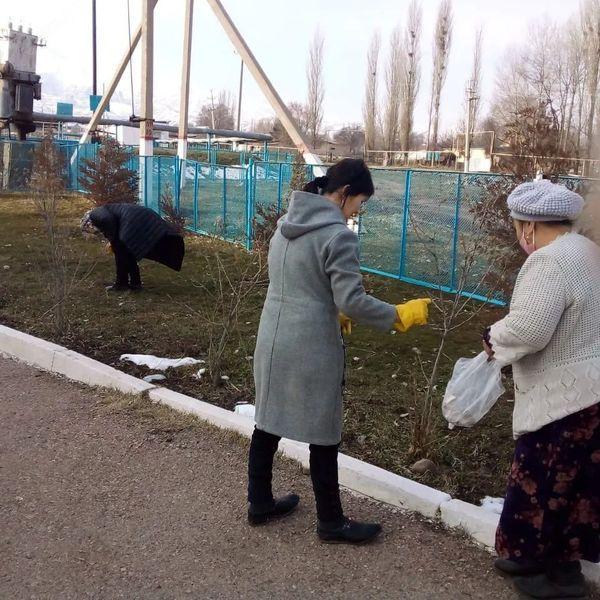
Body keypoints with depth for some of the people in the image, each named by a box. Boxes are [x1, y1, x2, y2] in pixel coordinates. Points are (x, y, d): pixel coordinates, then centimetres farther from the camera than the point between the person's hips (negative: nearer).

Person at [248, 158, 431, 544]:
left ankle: (260, 504, 33)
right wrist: (400, 316, -7)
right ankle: (331, 522, 22)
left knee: (268, 424, 18)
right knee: (324, 437, 6)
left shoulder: (287, 223, 9)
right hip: (311, 350, -8)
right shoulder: (338, 235, -17)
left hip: (272, 341, 8)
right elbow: (353, 301, -19)